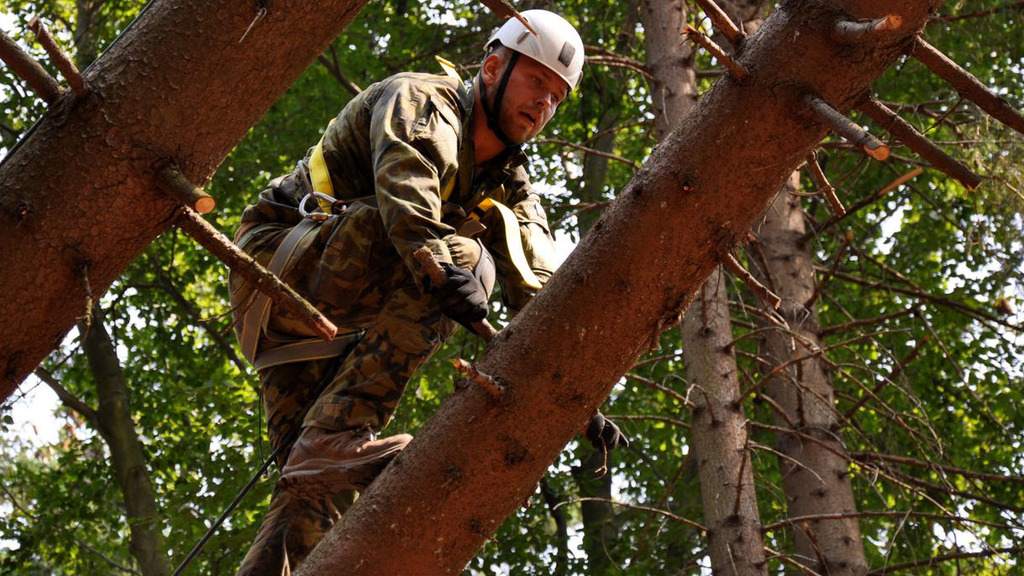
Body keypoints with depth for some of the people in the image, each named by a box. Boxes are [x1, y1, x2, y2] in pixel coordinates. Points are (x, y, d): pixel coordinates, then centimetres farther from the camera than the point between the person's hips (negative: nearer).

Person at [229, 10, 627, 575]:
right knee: (465, 255, -27)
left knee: (318, 490, -7)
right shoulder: (421, 103, -7)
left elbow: (537, 289, 1)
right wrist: (442, 264, -49)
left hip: (327, 335, 8)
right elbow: (405, 187, -30)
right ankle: (337, 437, -36)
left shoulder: (510, 187, 15)